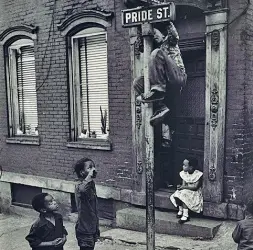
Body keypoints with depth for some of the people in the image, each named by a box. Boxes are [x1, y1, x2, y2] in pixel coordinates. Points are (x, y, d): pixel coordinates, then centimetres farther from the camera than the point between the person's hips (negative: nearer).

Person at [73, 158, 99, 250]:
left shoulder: (91, 184, 8)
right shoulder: (80, 185, -18)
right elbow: (82, 189, -48)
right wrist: (89, 175, -34)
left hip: (92, 227, 8)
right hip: (84, 229, -8)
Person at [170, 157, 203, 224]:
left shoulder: (198, 174, -16)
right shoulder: (184, 173, 3)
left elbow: (195, 187, -21)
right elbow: (183, 184, 1)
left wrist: (184, 187, -25)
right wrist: (180, 186, -23)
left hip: (195, 192, -6)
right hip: (186, 191, 6)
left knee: (184, 195, -32)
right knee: (176, 195, -21)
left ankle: (185, 215, -30)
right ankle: (180, 210, -9)